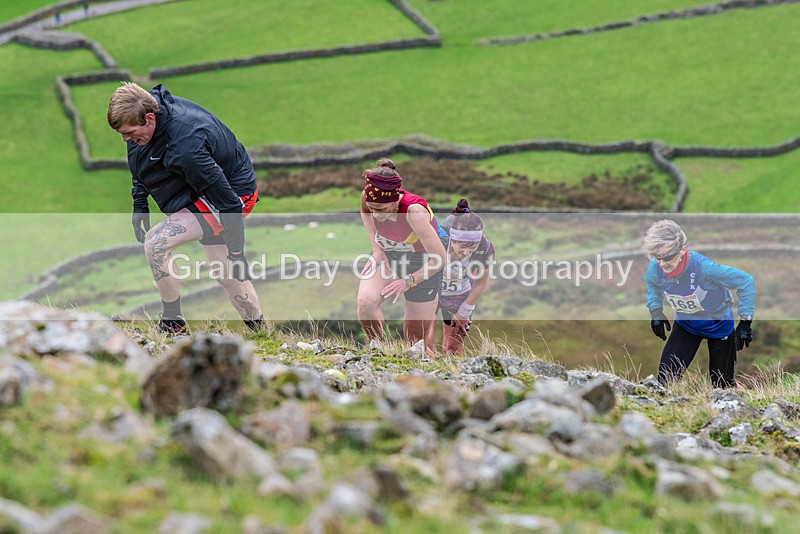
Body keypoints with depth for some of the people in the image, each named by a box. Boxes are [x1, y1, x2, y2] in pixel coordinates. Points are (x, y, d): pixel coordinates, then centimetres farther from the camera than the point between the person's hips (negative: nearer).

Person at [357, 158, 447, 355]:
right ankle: (376, 346, -1)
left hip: (422, 265, -4)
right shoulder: (368, 198, -23)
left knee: (415, 340, 4)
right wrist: (377, 249, -4)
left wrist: (408, 282, -20)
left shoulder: (415, 211, -38)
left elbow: (440, 259, -30)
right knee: (365, 302, -27)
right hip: (388, 256, 4)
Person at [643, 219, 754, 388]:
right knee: (666, 376, -9)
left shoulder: (703, 267, -40)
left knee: (721, 382, 10)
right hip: (685, 323, 4)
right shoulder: (656, 267, -24)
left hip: (718, 323, -4)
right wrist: (655, 309, -10)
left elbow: (746, 281, -30)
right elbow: (652, 284, 5)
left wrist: (745, 322, -29)